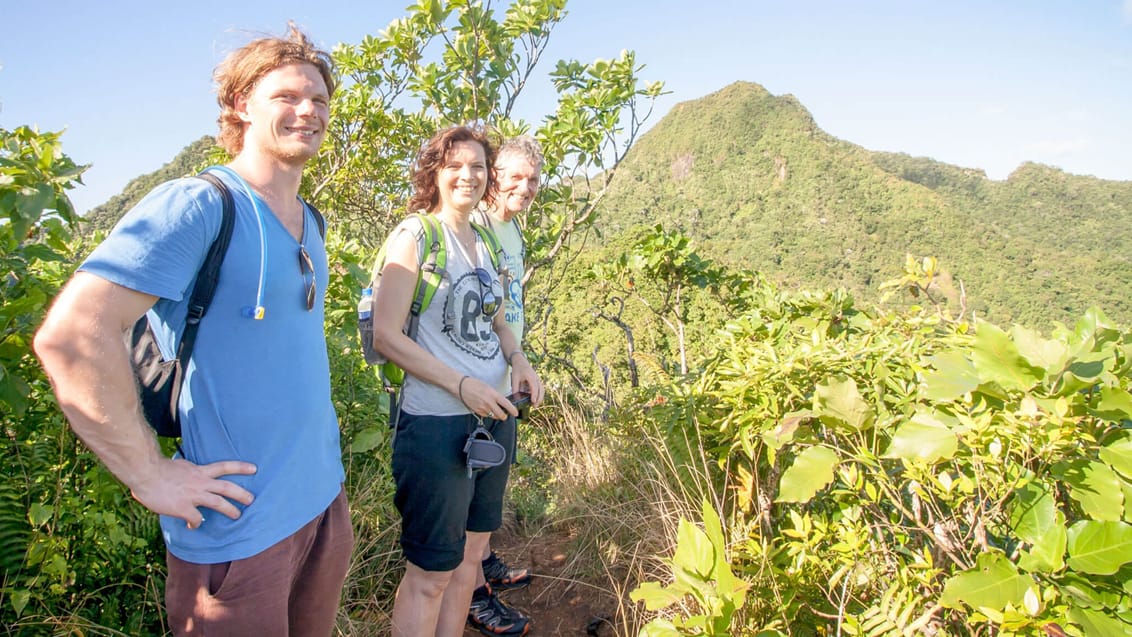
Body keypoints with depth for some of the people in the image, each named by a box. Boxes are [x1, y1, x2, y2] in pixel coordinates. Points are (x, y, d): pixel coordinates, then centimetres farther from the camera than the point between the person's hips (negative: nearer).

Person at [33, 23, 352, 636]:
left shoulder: (309, 222, 9)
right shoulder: (198, 205, -16)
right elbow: (71, 334, -24)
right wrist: (152, 475, -20)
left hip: (326, 499, 8)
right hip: (240, 528, -7)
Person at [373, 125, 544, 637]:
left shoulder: (484, 242, 11)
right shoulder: (414, 235, -10)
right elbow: (386, 336, -15)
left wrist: (518, 360, 0)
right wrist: (463, 386, -20)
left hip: (496, 418, 8)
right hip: (438, 425, -7)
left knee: (470, 554, 19)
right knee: (429, 574, 6)